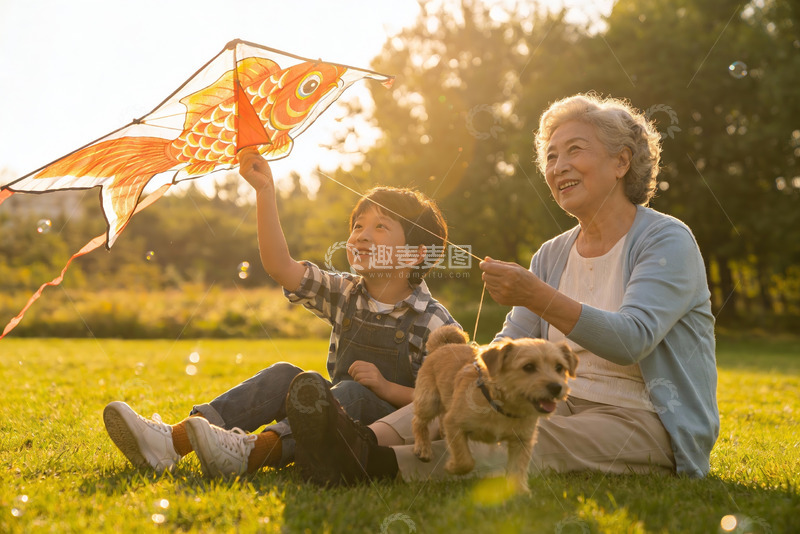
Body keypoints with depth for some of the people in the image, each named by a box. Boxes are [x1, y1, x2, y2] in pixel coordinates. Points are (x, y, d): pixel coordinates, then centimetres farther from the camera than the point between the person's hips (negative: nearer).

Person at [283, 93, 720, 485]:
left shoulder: (667, 240, -6)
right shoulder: (552, 254, 15)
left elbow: (632, 340, -23)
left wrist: (540, 297, -34)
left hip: (649, 423, -6)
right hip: (566, 404, 6)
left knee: (536, 441, -34)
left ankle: (381, 464, -52)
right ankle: (369, 440, -45)